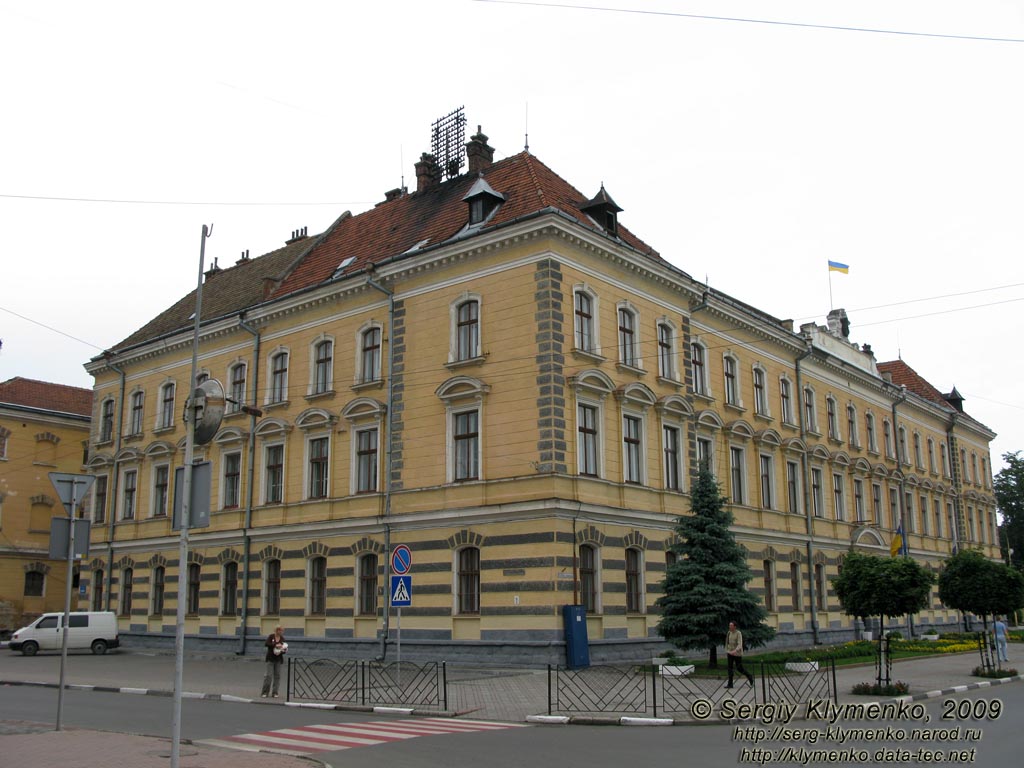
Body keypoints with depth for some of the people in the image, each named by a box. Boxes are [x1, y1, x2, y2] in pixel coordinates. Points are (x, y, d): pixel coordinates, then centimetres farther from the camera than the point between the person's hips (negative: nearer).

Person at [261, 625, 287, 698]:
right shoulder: (271, 636, -4)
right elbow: (266, 644, -18)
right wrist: (275, 645, -25)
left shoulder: (282, 638, 6)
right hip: (271, 659, -4)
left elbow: (284, 649, 9)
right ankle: (265, 692, 1)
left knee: (277, 675, 2)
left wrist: (282, 651, -13)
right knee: (269, 675, -7)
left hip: (278, 659, 4)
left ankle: (274, 692, 9)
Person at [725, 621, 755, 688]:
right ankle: (730, 684, -4)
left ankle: (749, 676, 30)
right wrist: (726, 650, 21)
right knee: (730, 668, -4)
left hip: (737, 653, -5)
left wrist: (735, 651, -42)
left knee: (739, 668, 4)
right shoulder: (729, 633, 3)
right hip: (730, 653, 5)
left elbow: (740, 645, -26)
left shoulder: (739, 633, -17)